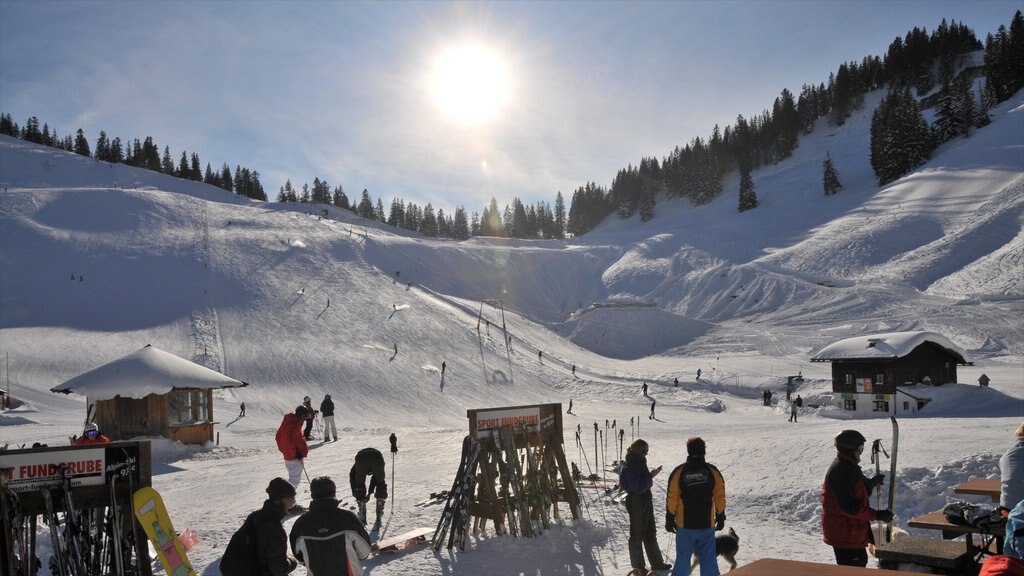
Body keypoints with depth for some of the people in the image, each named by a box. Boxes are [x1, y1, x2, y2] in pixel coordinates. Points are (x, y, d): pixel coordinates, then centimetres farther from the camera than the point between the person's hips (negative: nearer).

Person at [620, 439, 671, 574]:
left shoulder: (640, 463, 6)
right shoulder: (630, 467, -21)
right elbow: (638, 488, -25)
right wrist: (651, 476, -22)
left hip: (645, 502, 9)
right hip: (636, 503, -9)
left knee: (650, 533, 17)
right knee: (637, 535, 5)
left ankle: (657, 563, 28)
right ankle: (638, 566, 18)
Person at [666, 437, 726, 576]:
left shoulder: (679, 471, -8)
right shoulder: (713, 471, -4)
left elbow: (672, 498, -7)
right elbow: (720, 497, 0)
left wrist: (670, 518, 3)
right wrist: (720, 517, 12)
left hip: (684, 524, -1)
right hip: (707, 524, 1)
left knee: (683, 558, 10)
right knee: (708, 559, 7)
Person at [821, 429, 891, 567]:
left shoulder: (848, 467, 10)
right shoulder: (840, 471, -24)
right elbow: (849, 506, -28)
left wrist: (871, 483, 11)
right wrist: (876, 515, -26)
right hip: (844, 534, -11)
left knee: (860, 561, 24)